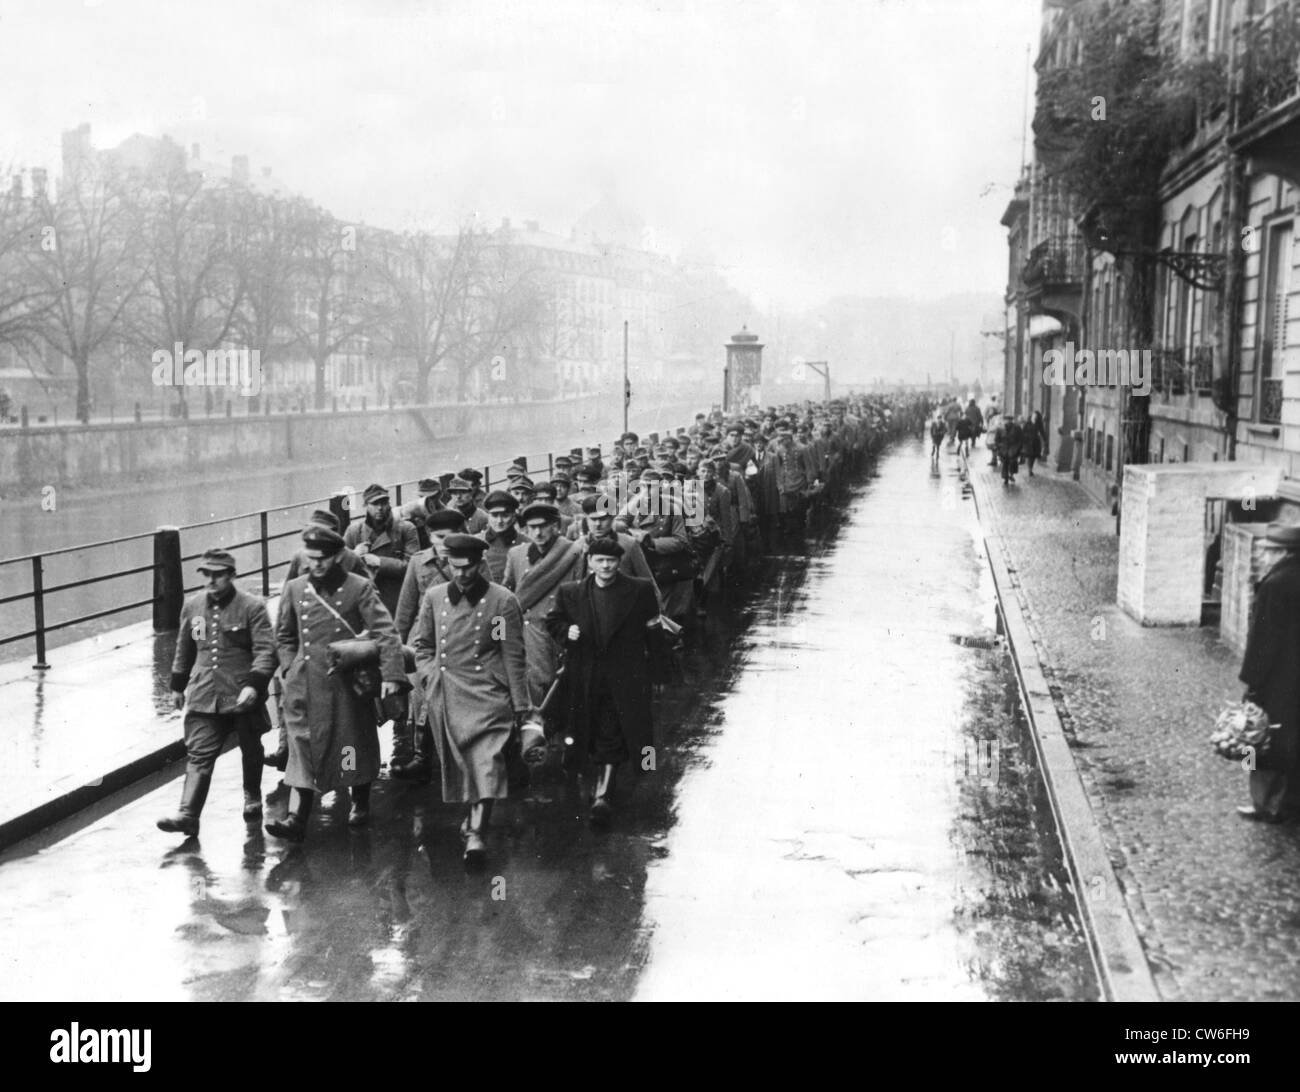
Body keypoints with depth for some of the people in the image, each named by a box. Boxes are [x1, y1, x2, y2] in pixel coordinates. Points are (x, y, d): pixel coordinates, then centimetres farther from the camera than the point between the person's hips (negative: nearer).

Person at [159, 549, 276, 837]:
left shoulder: (252, 607, -8)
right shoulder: (192, 606, 7)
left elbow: (266, 650, -14)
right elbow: (184, 648, 20)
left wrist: (254, 685, -25)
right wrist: (178, 684, 23)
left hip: (243, 695, -3)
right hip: (203, 694, 3)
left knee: (251, 750, 15)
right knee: (198, 754, -7)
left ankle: (252, 799, 37)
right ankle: (188, 815, -13)